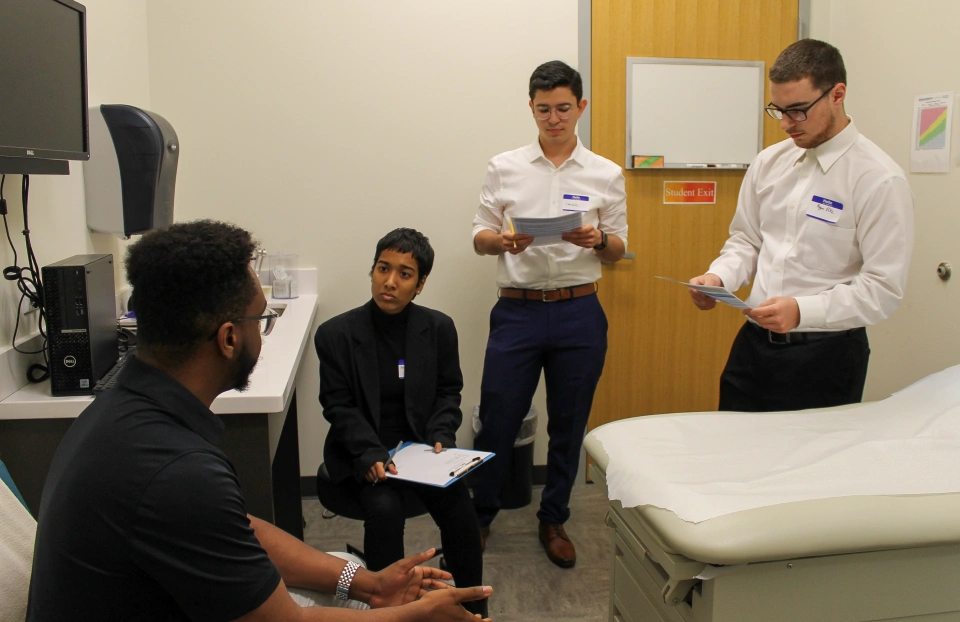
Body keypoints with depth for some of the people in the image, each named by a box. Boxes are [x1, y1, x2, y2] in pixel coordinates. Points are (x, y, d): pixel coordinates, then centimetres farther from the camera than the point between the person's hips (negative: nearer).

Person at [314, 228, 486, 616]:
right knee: (385, 508, -30)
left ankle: (474, 611, -2)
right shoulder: (336, 333, -7)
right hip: (362, 453, -1)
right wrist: (372, 455, -20)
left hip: (421, 445, 2)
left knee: (459, 510, -21)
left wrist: (440, 438, -11)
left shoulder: (439, 328, -1)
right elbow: (338, 407, -6)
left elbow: (448, 393, 7)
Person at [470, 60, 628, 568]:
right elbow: (479, 238, 6)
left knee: (568, 425, 10)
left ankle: (553, 521, 30)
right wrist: (502, 241, -16)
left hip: (579, 313, 1)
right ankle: (479, 515, 27)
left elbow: (618, 250, 8)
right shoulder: (504, 168, 5)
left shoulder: (606, 174, 6)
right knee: (497, 421, 4)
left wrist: (595, 239, -14)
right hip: (517, 311, 0)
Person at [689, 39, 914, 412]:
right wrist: (717, 277, -6)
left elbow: (884, 289, -14)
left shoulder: (879, 180, -11)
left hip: (825, 356, -5)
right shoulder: (768, 163, 6)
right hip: (753, 343, 5)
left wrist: (802, 311, -27)